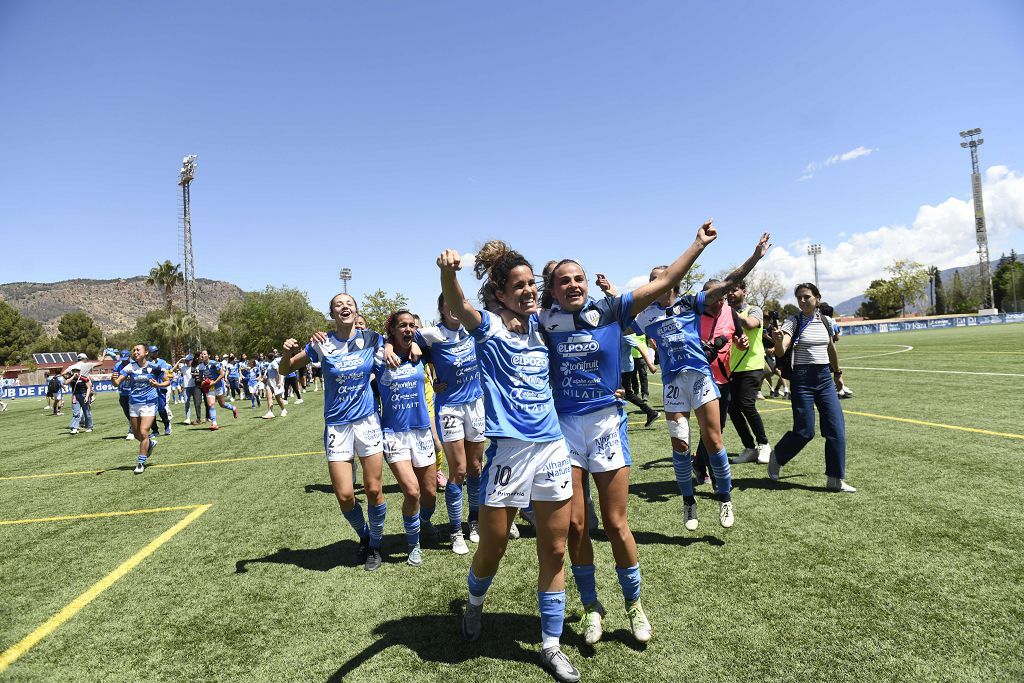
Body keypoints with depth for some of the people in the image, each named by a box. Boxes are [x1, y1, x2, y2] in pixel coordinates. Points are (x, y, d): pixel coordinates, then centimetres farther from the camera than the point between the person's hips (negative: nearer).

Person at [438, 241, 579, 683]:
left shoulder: (538, 326, 11)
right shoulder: (489, 327, -5)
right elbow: (457, 306, -27)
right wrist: (448, 271, -48)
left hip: (553, 446, 5)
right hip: (509, 448, -4)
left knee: (554, 551, 10)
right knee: (492, 548, 10)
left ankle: (551, 646, 27)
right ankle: (475, 604, 44)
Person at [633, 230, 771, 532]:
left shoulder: (690, 302, 5)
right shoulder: (647, 314, 10)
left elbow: (728, 283, 0)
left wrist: (755, 257, -7)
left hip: (699, 374, -1)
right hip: (672, 381, 2)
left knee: (713, 440, -1)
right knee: (680, 445, 2)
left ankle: (725, 498, 18)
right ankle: (688, 501, 21)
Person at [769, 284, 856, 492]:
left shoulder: (825, 321, 9)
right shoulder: (793, 322, -6)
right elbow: (781, 352, -20)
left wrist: (837, 372, 31)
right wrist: (778, 341, -41)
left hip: (825, 377, 5)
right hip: (802, 379, -5)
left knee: (837, 428, -2)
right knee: (804, 431, -4)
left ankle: (835, 479, 7)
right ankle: (776, 458, 23)